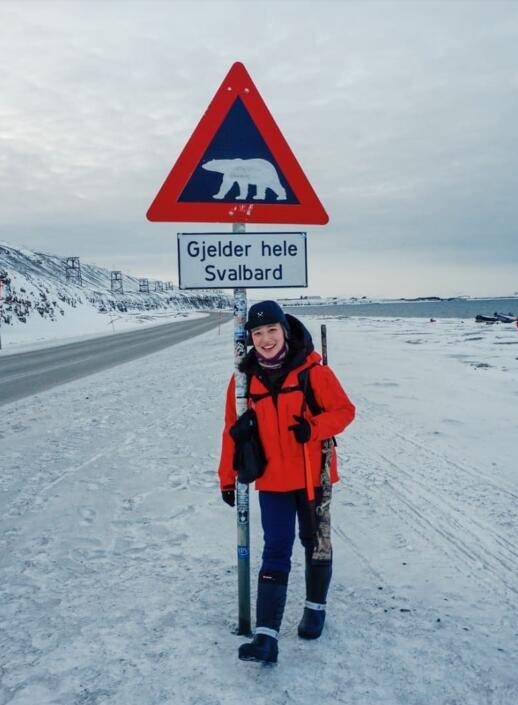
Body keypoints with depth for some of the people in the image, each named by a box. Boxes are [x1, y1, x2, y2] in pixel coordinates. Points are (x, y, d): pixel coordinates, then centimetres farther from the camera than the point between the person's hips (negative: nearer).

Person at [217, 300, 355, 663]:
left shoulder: (312, 369, -12)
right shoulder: (245, 377, -3)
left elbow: (344, 410, -7)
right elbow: (234, 430, 4)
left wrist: (313, 428, -26)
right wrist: (228, 478, 5)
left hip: (313, 476, -1)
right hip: (272, 481, 1)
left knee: (315, 543, 16)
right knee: (276, 554, -2)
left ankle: (316, 607, 38)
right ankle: (267, 636, -3)